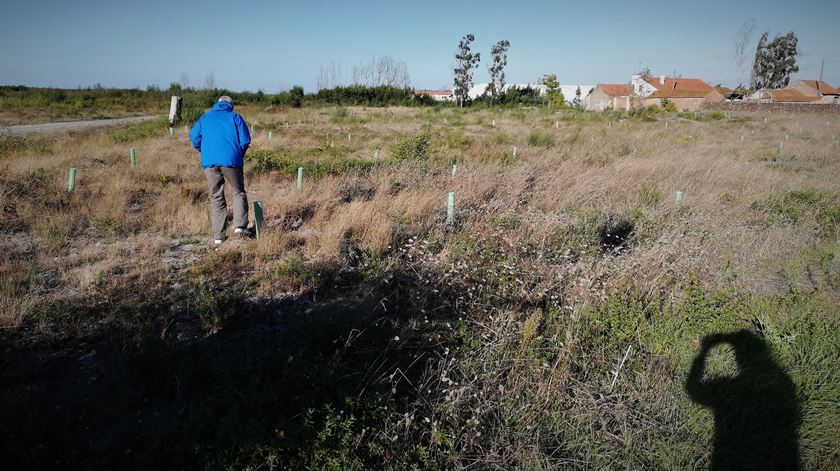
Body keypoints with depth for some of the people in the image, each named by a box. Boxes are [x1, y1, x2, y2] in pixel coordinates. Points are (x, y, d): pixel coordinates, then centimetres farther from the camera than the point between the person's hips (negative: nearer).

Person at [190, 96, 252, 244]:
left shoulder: (205, 117, 17)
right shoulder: (235, 117, 11)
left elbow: (194, 137, 7)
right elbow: (245, 140, 2)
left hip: (210, 162, 2)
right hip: (232, 161, -2)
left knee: (216, 198, 8)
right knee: (238, 193, 11)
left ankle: (218, 236, 7)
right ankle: (240, 226, -8)